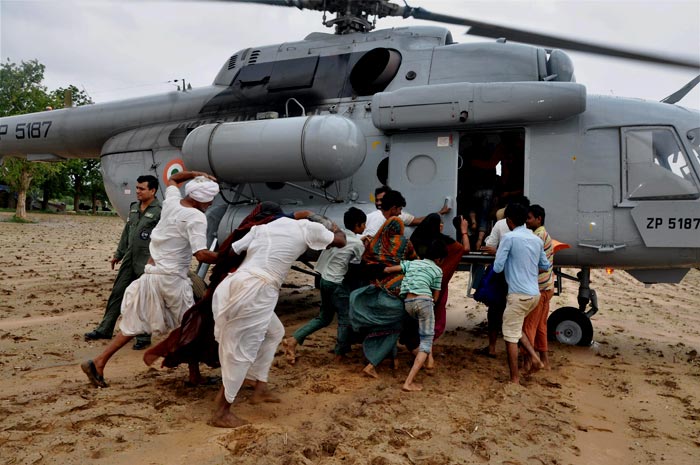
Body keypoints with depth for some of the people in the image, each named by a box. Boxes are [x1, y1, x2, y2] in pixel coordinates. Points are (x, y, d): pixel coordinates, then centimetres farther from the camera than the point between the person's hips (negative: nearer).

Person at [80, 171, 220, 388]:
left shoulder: (171, 200, 6)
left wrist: (194, 174, 21)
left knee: (134, 324, 15)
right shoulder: (196, 218, -16)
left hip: (151, 274, 7)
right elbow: (202, 255, -25)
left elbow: (172, 179, 30)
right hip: (172, 278, -7)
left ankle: (98, 362, 13)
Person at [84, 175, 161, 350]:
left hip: (147, 263, -7)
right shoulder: (134, 207, 10)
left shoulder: (160, 211, -14)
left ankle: (143, 337, 15)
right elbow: (126, 233, 18)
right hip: (129, 260, 8)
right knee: (117, 293, 14)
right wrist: (118, 255, 21)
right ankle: (104, 329, 27)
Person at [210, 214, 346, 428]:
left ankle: (260, 389, 29)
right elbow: (341, 242, 21)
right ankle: (221, 413, 16)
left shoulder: (264, 226, 22)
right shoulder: (307, 228, 7)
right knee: (243, 350, 4)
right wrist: (337, 230, 41)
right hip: (256, 291, -7)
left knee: (274, 332, 25)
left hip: (236, 284, 8)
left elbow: (230, 252, 19)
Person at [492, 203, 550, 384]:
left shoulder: (510, 238, -10)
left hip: (519, 294, -7)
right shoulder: (537, 239, 11)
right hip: (534, 294, 7)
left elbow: (497, 267, -11)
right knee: (516, 328, 26)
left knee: (510, 335, 3)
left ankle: (514, 379, 7)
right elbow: (545, 265, 21)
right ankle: (534, 357, 12)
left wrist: (498, 253, 9)